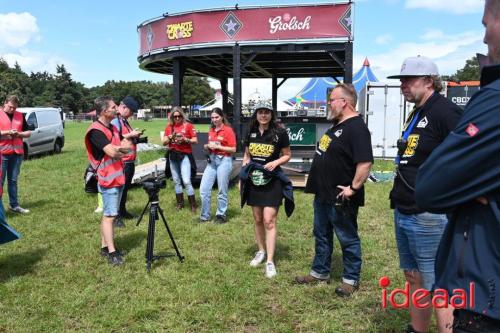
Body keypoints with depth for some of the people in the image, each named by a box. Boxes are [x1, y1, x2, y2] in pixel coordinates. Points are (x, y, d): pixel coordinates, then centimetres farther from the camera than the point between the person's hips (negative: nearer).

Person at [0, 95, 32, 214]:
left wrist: (19, 134, -6)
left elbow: (28, 132, 14)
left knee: (13, 180, 11)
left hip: (17, 152, 4)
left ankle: (14, 205, 16)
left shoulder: (20, 116, 12)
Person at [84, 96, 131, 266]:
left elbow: (127, 147, 12)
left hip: (118, 177, 9)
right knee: (109, 215, -5)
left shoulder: (113, 128, 13)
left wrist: (119, 149, -10)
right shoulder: (95, 131, -16)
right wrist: (122, 148, -4)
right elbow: (112, 152, -25)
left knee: (109, 214, 13)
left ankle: (105, 246, 22)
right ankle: (111, 252, -1)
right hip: (107, 179, -9)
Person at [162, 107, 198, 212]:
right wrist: (170, 137, -10)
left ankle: (193, 205, -4)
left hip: (185, 155, -4)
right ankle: (180, 203, 21)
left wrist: (185, 139, -18)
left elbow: (195, 141, -2)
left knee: (186, 181, -12)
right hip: (173, 156, 5)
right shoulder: (169, 127, 9)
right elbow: (164, 142, 8)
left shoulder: (188, 125, -2)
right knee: (176, 181, 10)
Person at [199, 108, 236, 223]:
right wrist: (207, 146, 2)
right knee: (203, 189, 2)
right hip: (211, 160, 6)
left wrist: (218, 146, -16)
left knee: (222, 191, 3)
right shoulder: (211, 130, 12)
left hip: (224, 160, -6)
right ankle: (205, 215, 14)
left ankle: (221, 215, 19)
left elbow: (233, 149, -9)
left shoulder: (228, 130, -6)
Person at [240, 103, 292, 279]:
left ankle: (270, 261, -2)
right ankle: (261, 251, 31)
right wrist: (241, 178, 9)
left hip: (272, 182, -5)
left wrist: (276, 162, -18)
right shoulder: (251, 133, 5)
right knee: (257, 220, 14)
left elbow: (287, 155, 2)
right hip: (253, 181, 5)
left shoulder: (280, 133, -8)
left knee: (269, 221, -8)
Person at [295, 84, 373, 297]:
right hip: (323, 195, 10)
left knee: (348, 239, 7)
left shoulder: (356, 128, -21)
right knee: (322, 235, 20)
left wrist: (353, 188, -26)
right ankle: (320, 272, 34)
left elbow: (365, 162, -30)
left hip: (340, 198, -10)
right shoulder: (337, 125, 12)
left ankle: (351, 279, 22)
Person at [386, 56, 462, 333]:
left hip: (428, 216, -10)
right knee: (413, 277, 19)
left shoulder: (446, 111, -14)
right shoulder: (416, 114, 15)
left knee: (437, 286, 0)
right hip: (403, 213, 10)